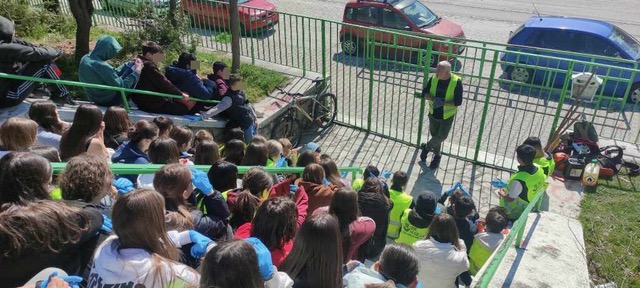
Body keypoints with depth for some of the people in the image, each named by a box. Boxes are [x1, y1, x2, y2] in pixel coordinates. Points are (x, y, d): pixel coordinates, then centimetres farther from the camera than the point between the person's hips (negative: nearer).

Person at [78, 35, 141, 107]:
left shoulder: (85, 59, 0)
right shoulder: (101, 66, -29)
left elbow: (113, 73, 6)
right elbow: (121, 86, -23)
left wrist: (130, 63, 3)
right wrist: (136, 72, -16)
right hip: (108, 101, -9)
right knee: (132, 69, -4)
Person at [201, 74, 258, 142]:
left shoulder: (241, 92, 4)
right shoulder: (229, 98, -20)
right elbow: (218, 108, -29)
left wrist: (255, 118, 15)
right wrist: (203, 115, -40)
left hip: (252, 121, 8)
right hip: (246, 125, -8)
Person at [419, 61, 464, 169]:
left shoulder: (456, 82, -21)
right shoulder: (433, 78, -11)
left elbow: (458, 102, -20)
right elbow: (424, 93, -3)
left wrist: (443, 103, -32)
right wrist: (433, 99, -23)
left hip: (447, 116, -3)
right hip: (433, 114, 3)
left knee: (442, 136, -1)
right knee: (434, 134, 17)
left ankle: (426, 147, 29)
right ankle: (437, 155, 41)